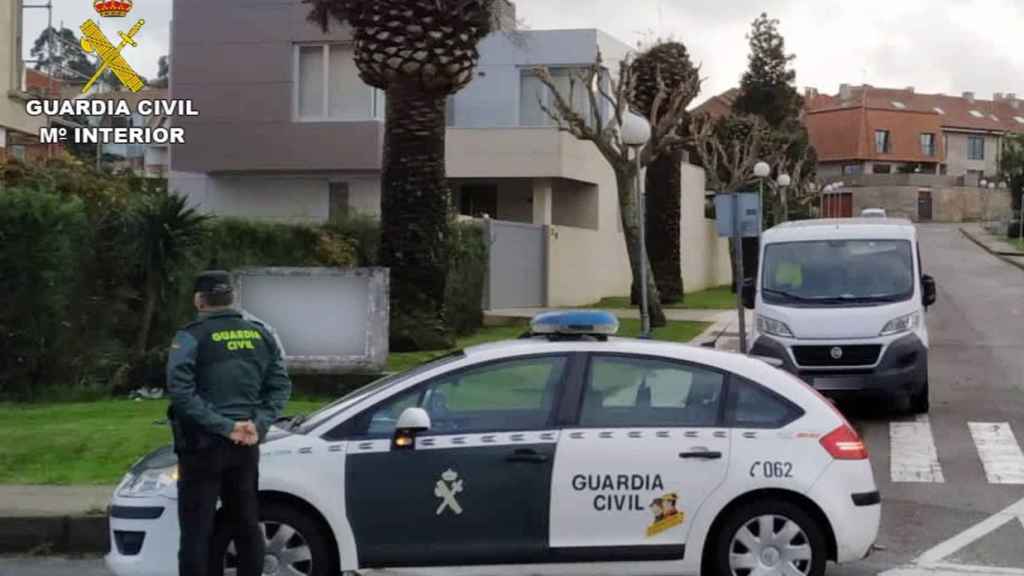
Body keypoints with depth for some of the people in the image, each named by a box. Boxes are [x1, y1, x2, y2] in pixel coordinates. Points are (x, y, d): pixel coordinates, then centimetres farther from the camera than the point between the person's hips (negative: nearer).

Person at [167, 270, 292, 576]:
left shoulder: (191, 337, -8)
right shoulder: (262, 334, 7)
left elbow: (181, 391, -19)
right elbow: (280, 386, 4)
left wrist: (223, 426, -17)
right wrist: (259, 425, -4)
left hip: (203, 444, -5)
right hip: (246, 444, 5)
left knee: (197, 531, -1)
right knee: (247, 526, 13)